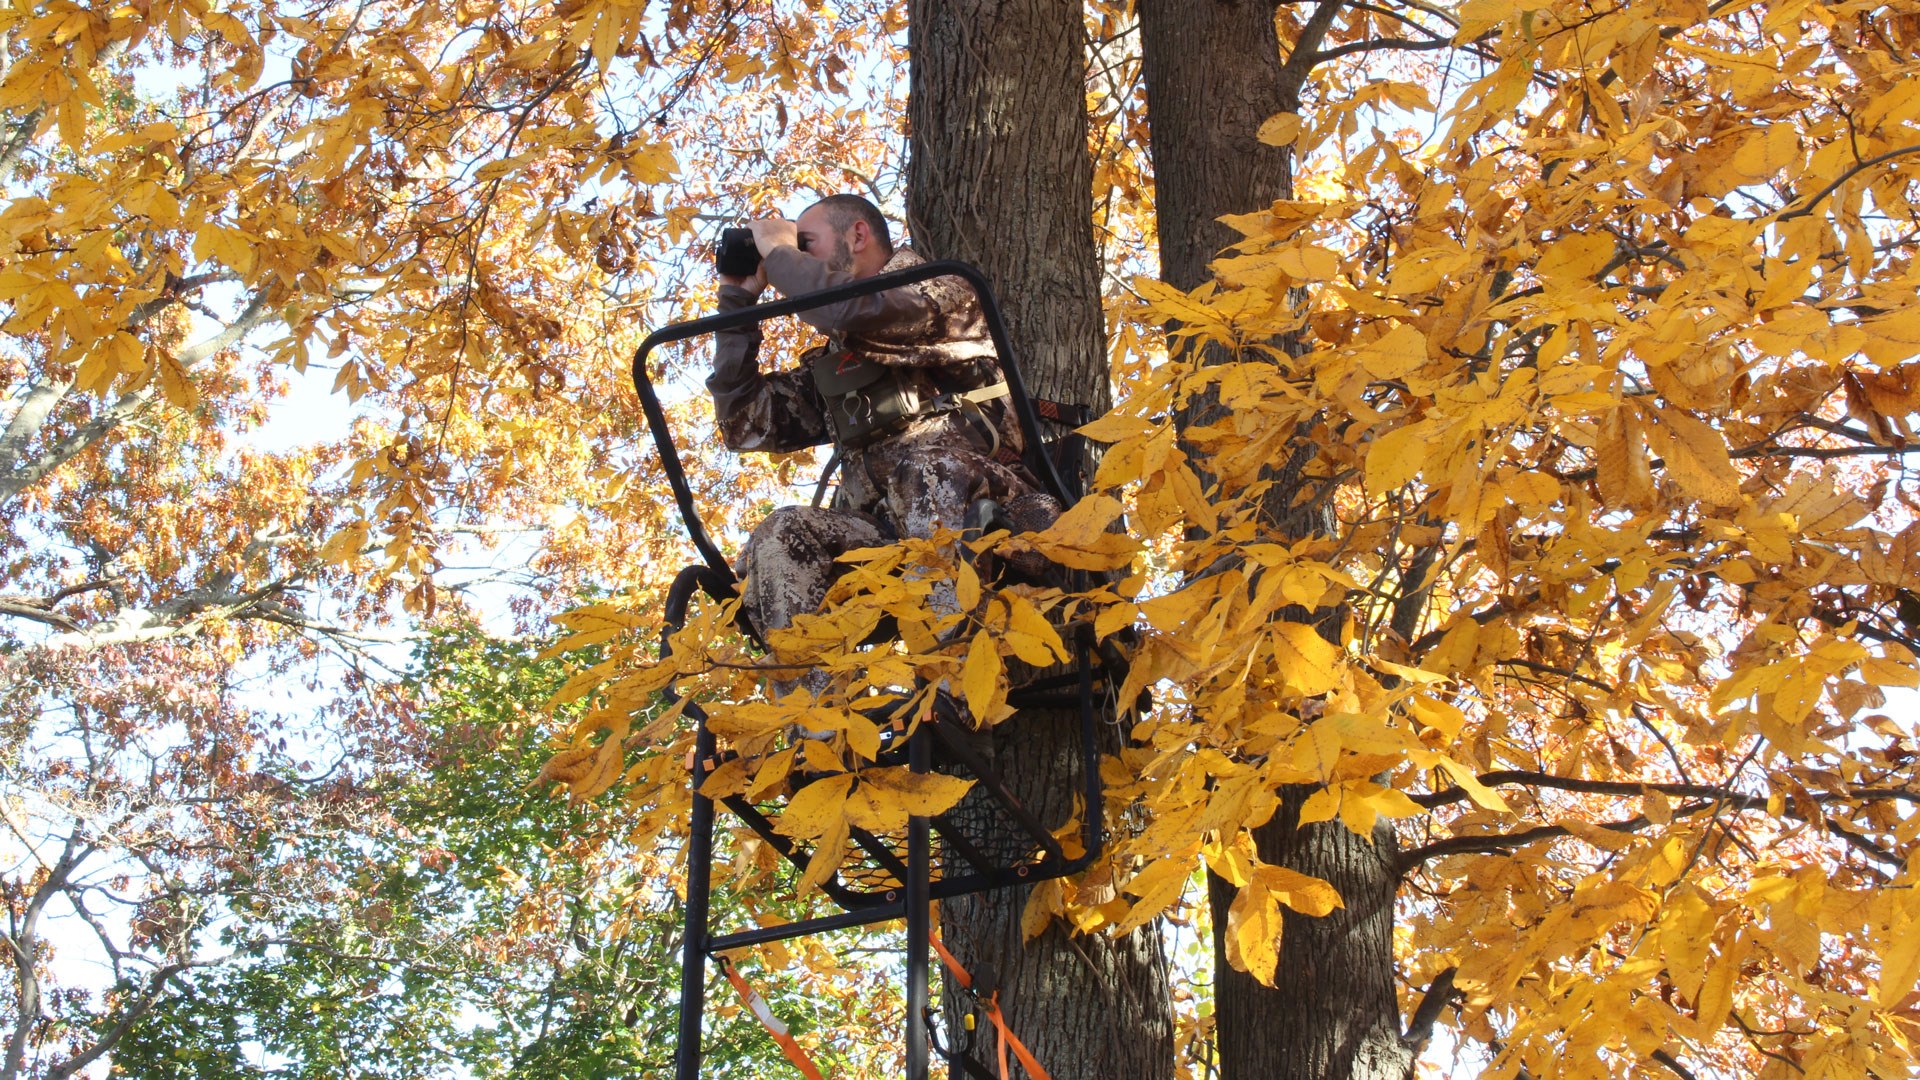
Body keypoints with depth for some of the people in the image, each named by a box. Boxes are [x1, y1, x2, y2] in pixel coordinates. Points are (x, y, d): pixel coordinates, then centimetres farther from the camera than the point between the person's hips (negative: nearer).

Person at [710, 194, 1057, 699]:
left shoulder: (937, 291, 10)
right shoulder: (831, 362, 31)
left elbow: (845, 306, -11)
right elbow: (745, 424, 25)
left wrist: (777, 251, 7)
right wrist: (737, 299, 26)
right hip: (881, 532, 6)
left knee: (928, 459, -38)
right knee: (781, 538, -23)